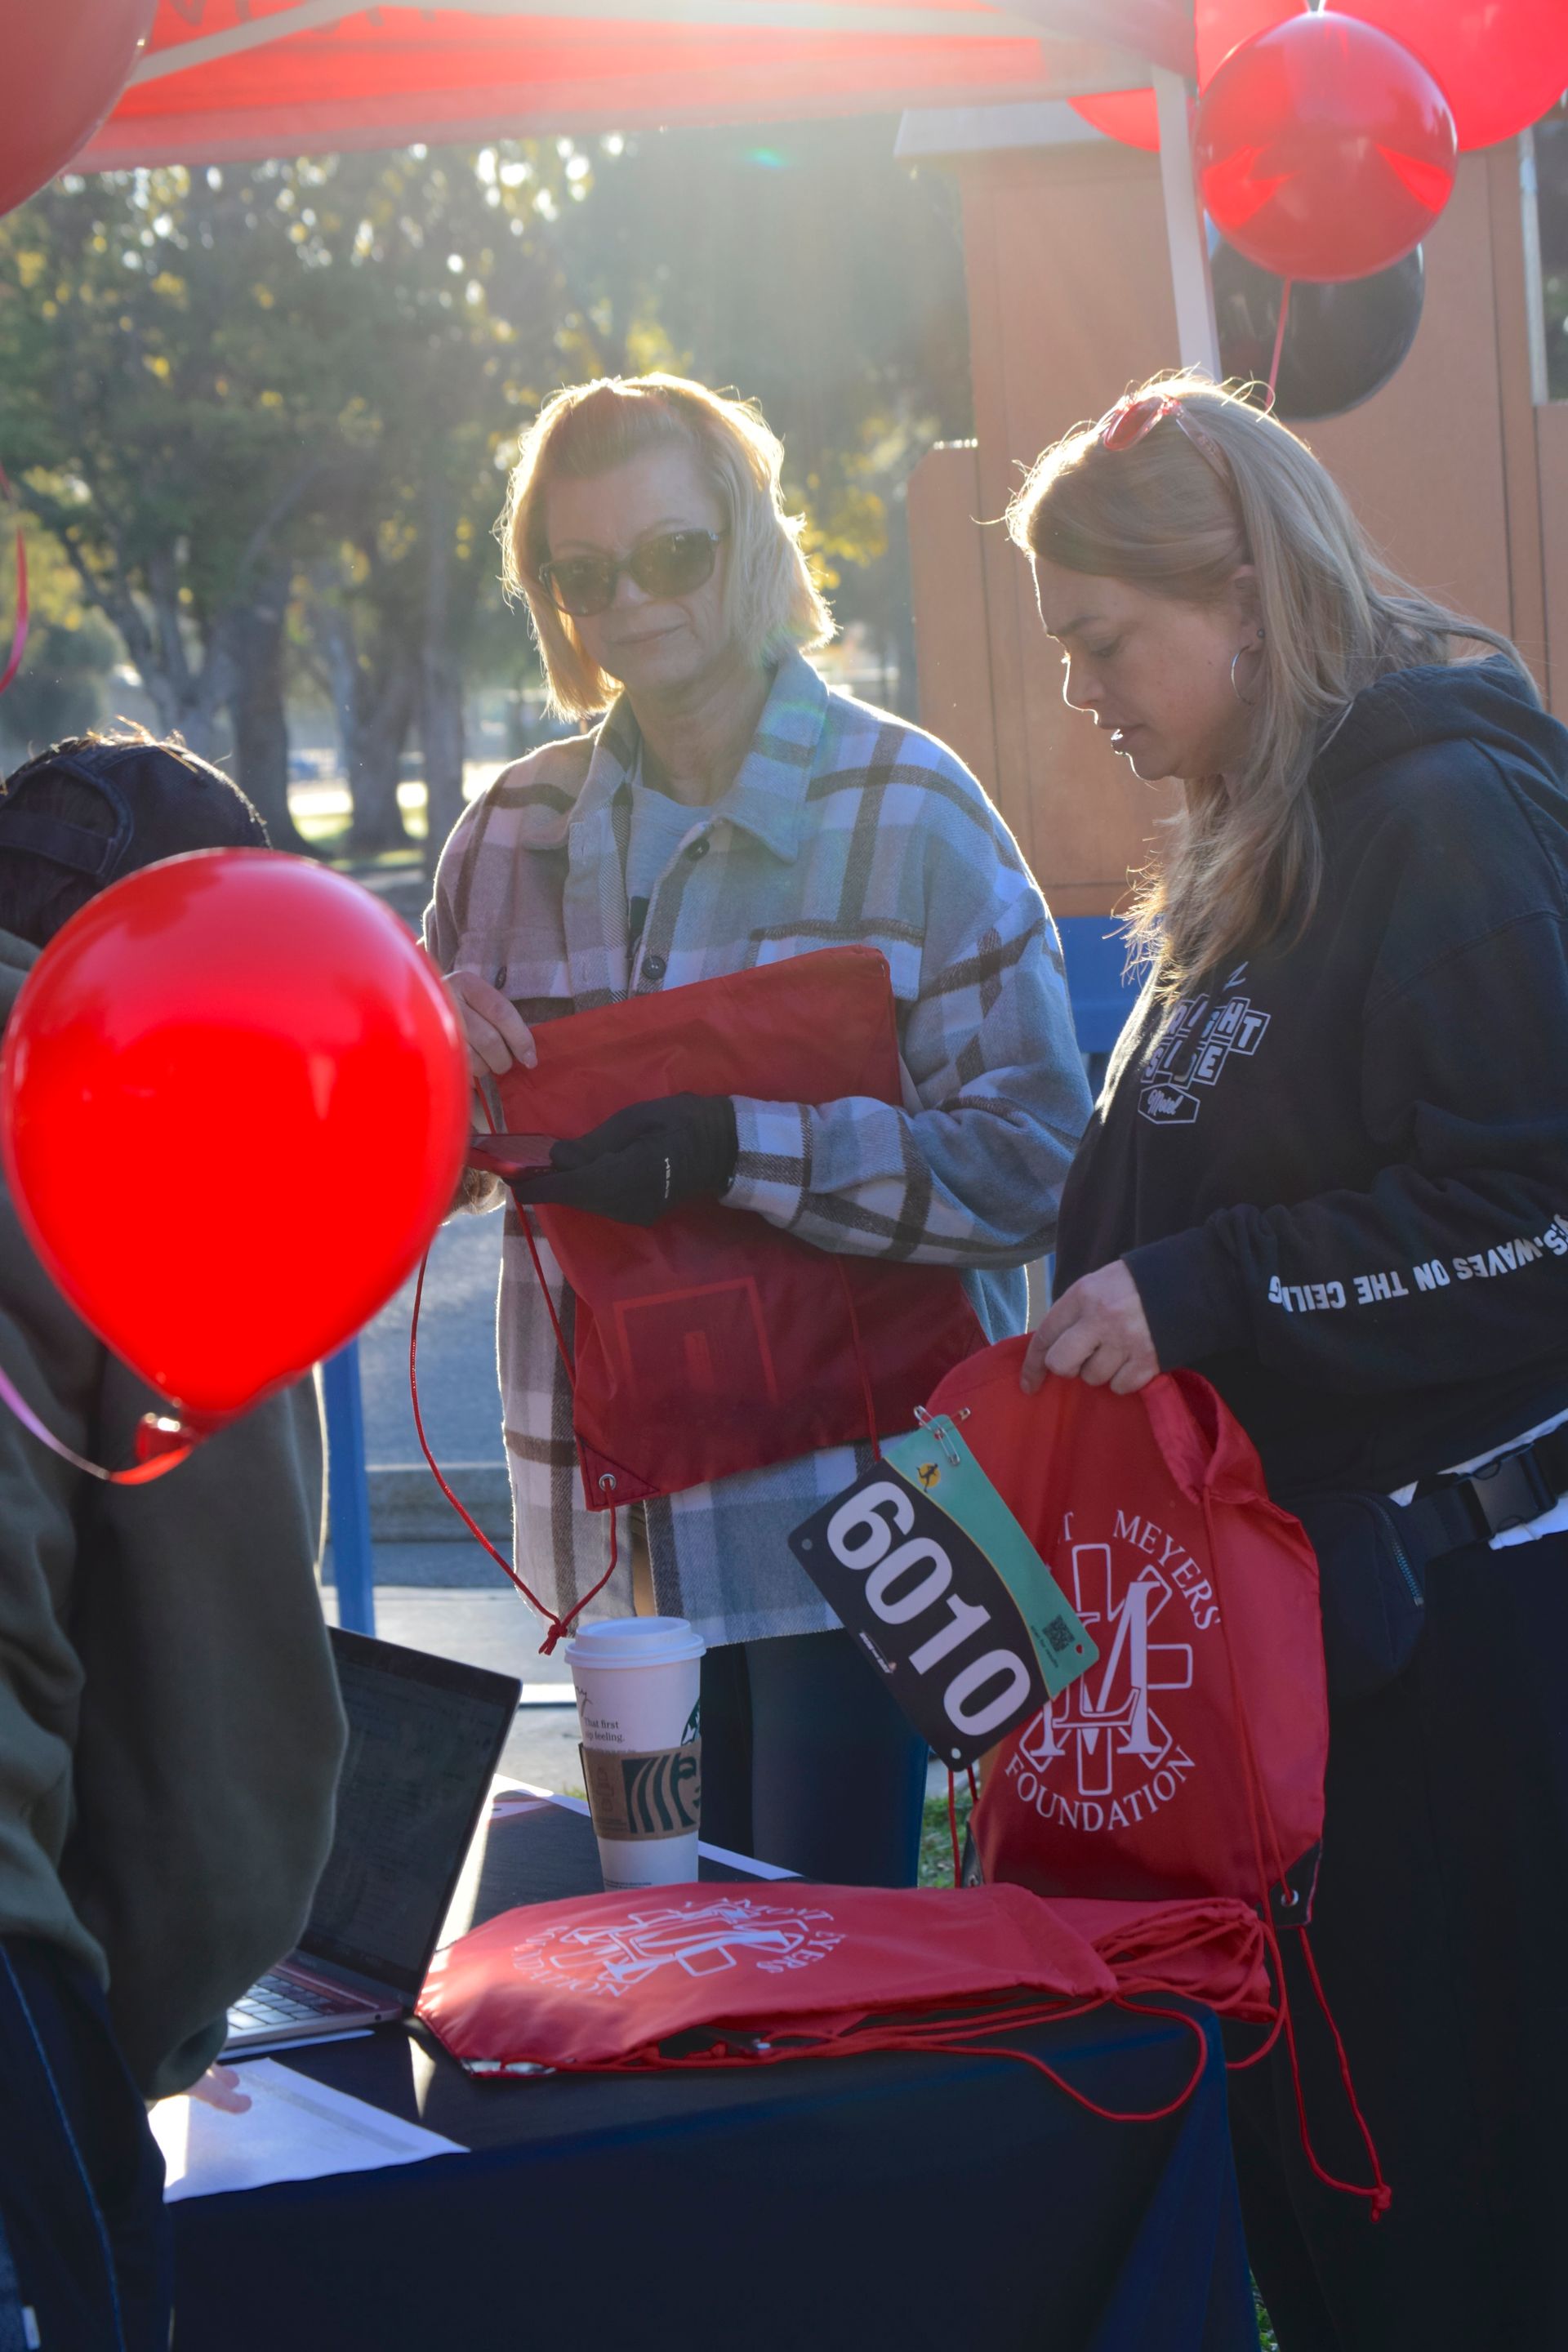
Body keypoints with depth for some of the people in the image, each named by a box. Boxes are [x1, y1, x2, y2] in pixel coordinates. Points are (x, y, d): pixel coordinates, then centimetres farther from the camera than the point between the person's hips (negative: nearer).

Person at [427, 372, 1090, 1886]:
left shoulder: (907, 811, -5)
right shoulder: (520, 828, 8)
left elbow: (1034, 1157, -13)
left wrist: (731, 1150, -22)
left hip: (849, 1490, -4)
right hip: (622, 1517, 4)